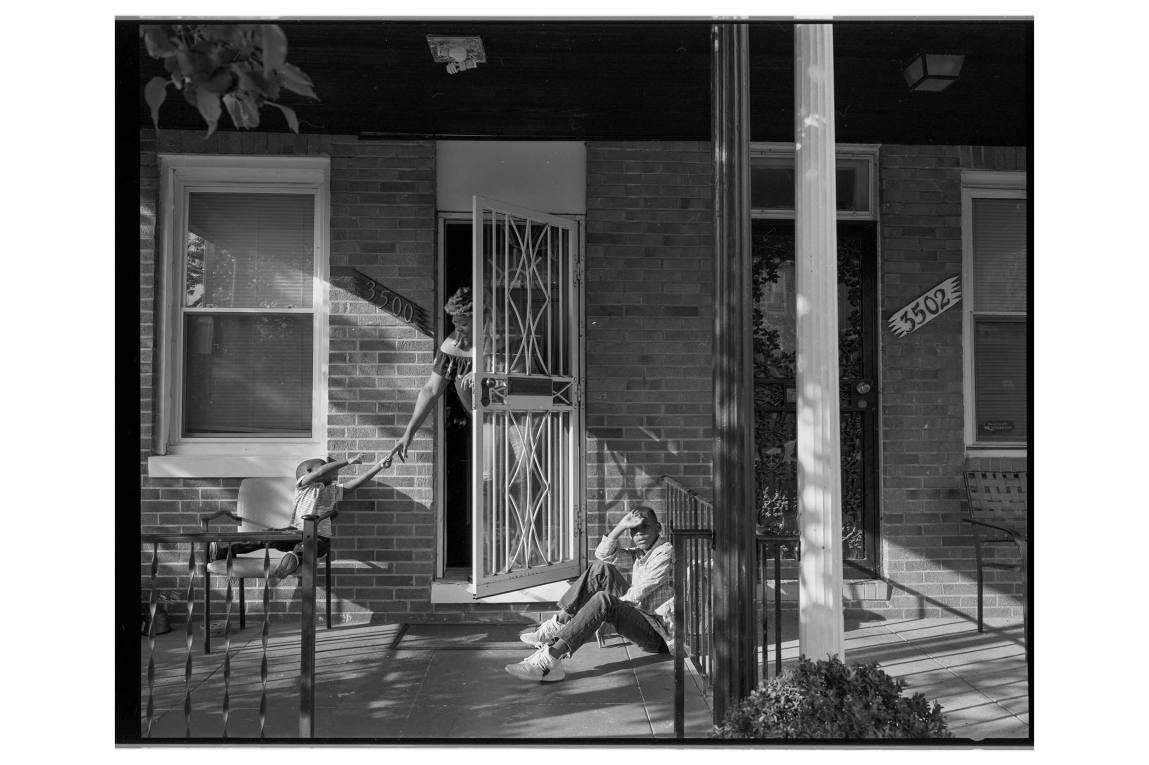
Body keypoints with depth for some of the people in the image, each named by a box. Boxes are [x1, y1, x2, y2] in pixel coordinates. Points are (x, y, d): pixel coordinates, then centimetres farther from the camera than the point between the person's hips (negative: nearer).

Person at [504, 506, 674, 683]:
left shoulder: (665, 553, -12)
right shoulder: (641, 550, 15)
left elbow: (638, 595, -17)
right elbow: (603, 554, 4)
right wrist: (621, 526, -10)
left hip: (658, 632, -9)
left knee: (602, 600, -33)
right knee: (601, 569, -2)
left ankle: (549, 659, -41)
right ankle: (556, 625, -7)